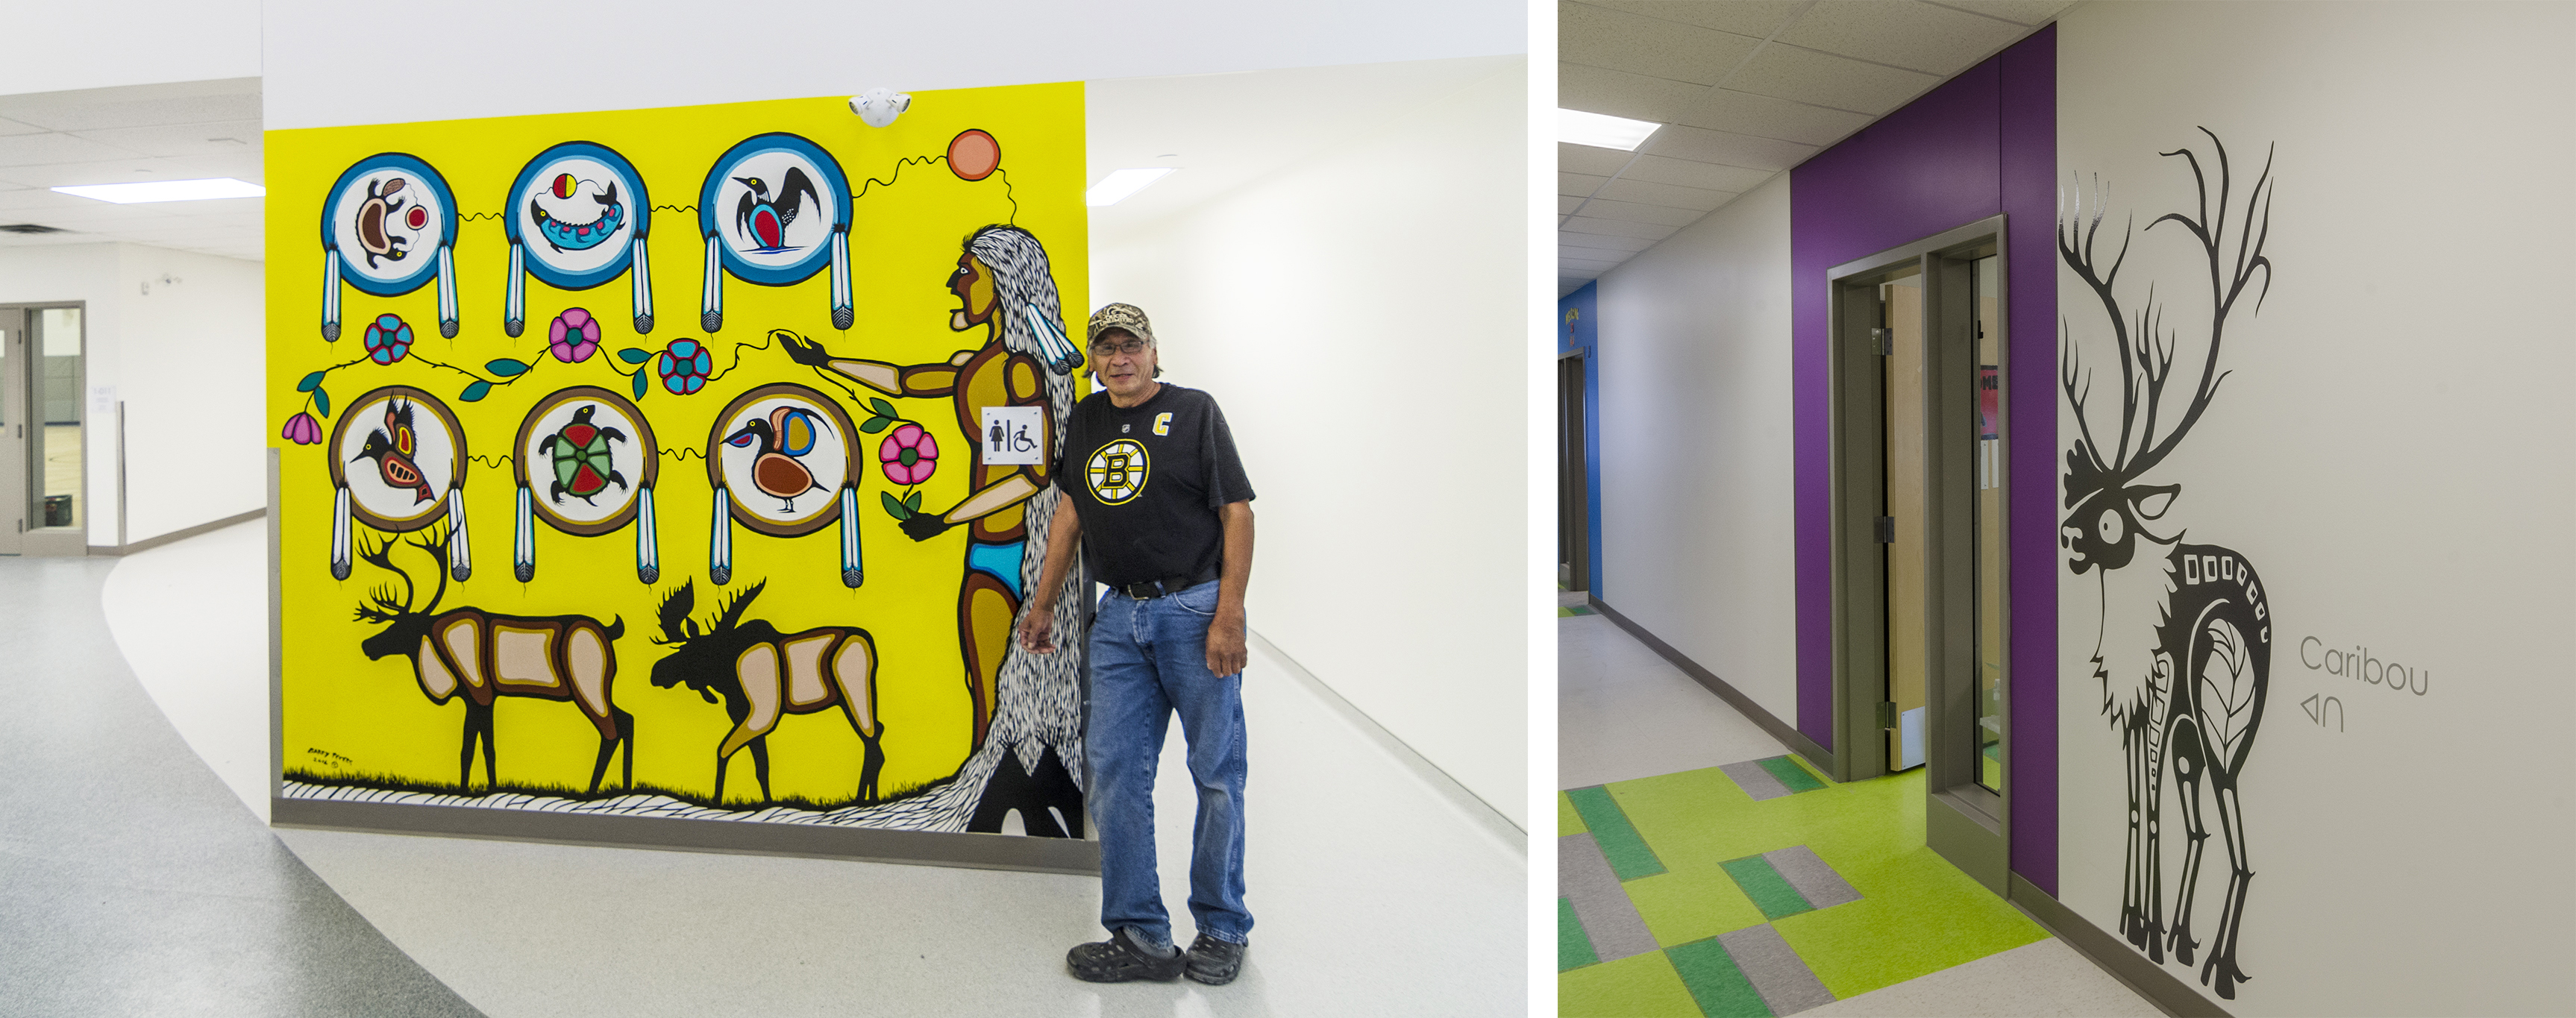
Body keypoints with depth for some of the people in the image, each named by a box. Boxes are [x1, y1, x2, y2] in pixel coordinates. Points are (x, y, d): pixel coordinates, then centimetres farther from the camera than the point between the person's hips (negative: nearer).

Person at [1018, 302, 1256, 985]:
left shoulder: (1194, 412, -2)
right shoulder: (1087, 420, 14)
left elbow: (1237, 514, -7)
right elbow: (1071, 512, 22)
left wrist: (1229, 616, -15)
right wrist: (1042, 605, 20)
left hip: (1196, 608, -5)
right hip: (1120, 618, 5)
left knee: (1216, 773, 2)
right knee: (1114, 773, 3)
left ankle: (1222, 930, 18)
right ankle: (1140, 937, 15)